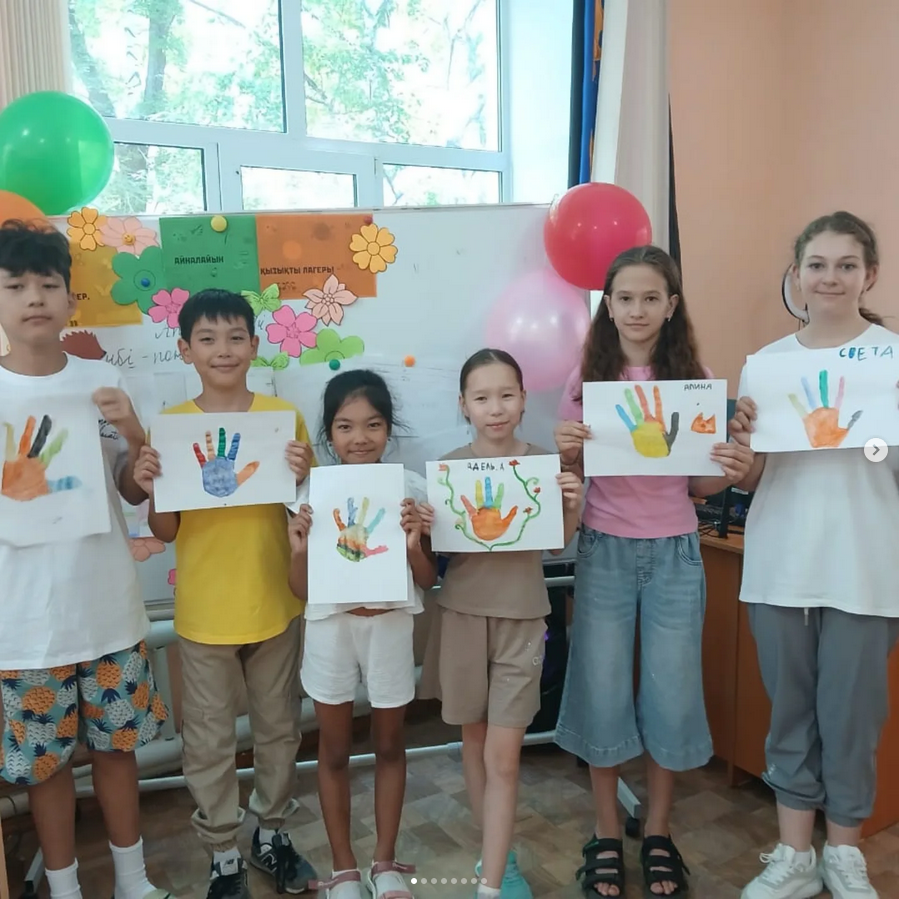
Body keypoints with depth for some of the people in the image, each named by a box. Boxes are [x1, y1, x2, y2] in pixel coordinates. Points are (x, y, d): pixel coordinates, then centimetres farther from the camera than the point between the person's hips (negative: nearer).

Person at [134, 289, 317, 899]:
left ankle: (272, 832, 39)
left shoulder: (285, 416, -5)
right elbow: (166, 531, -1)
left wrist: (305, 477, -19)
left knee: (279, 727, 16)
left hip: (276, 605, 1)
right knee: (209, 741, 12)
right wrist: (151, 491, -20)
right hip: (204, 613, 0)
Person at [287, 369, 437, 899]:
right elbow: (302, 590, -2)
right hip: (331, 630, 0)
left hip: (391, 628, 0)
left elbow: (428, 582, -2)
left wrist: (414, 543, -21)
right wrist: (300, 550, -21)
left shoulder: (411, 489, -7)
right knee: (335, 751, 15)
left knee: (390, 746, 16)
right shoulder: (314, 492, -7)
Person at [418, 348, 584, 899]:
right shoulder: (448, 466, -3)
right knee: (475, 741, 15)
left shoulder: (544, 462, -4)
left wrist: (573, 509, -15)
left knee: (504, 755, -2)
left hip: (522, 616, -1)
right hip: (463, 612, 2)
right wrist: (421, 529, -19)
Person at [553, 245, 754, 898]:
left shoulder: (695, 378, 0)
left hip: (674, 554, 1)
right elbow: (573, 474, 3)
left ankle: (659, 834, 31)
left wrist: (734, 472, -18)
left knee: (671, 694, 8)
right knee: (601, 693, 6)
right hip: (604, 551, 0)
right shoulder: (587, 379, -1)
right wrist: (565, 450, -18)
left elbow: (700, 486, 3)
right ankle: (607, 837, 27)